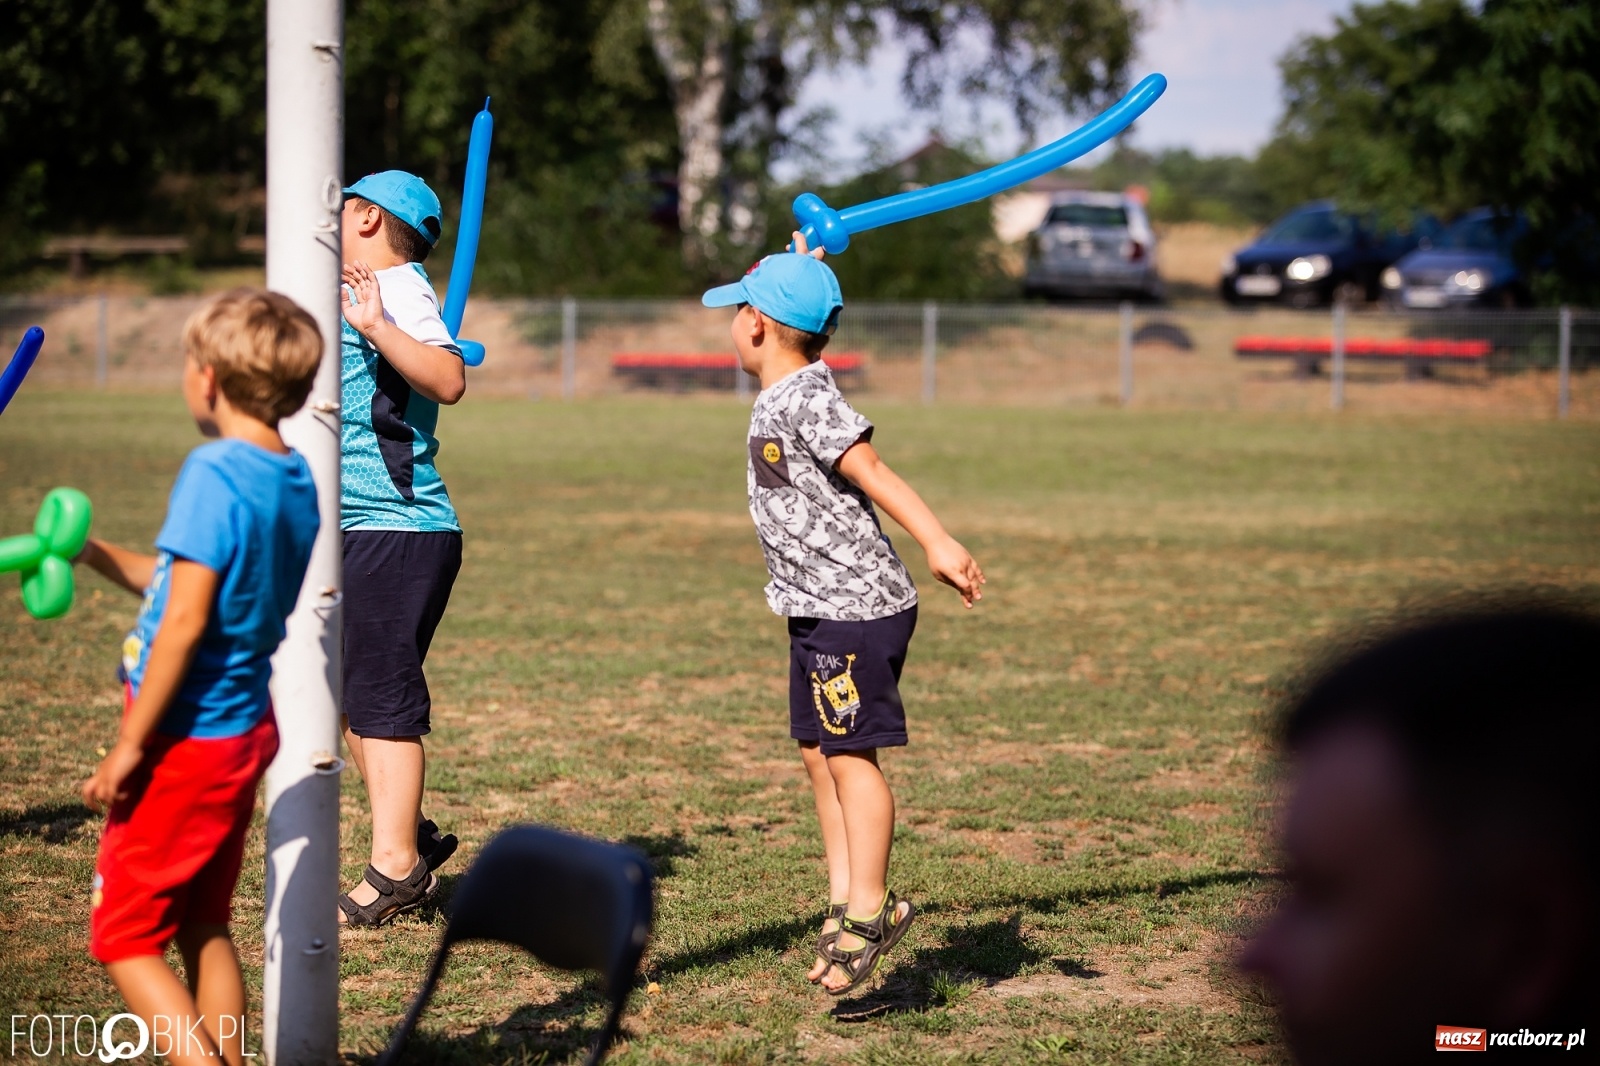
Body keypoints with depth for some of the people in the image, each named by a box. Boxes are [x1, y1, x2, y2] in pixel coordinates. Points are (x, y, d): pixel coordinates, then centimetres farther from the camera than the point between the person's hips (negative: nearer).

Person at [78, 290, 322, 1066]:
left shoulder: (214, 475, -20)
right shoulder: (295, 480, 6)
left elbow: (184, 621, -24)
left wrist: (129, 747, -19)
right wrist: (96, 556, 23)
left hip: (187, 741, -9)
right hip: (245, 732, 9)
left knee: (124, 939, 1)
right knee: (203, 929, 19)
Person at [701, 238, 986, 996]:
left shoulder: (807, 400, -19)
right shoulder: (783, 395, 10)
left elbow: (872, 472, -29)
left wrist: (936, 543, -36)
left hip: (855, 607, -11)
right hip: (815, 611, 11)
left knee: (850, 753, -8)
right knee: (818, 754, 12)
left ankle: (869, 909, -2)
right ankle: (847, 904, 18)